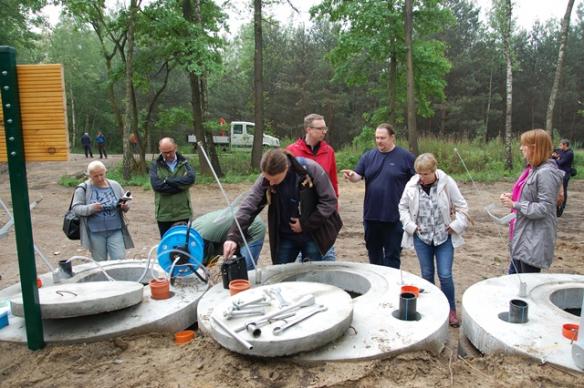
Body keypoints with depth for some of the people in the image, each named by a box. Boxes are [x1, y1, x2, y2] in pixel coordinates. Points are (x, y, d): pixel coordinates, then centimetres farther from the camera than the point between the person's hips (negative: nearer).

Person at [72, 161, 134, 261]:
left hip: (115, 230, 2)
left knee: (120, 260, -2)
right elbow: (75, 208, -5)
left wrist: (125, 206, -10)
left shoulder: (115, 185, 5)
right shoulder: (83, 188, -2)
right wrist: (91, 208, -22)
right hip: (95, 233, -1)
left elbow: (126, 203, 13)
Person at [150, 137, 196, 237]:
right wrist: (180, 185, -14)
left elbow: (191, 178, -15)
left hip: (183, 213, 1)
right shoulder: (155, 165, 2)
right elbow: (156, 184, -15)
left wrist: (168, 180, -15)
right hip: (164, 214, 0)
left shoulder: (184, 162, 5)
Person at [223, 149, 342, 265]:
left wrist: (305, 224, -16)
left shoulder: (311, 170, -22)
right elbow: (248, 207, -19)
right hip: (285, 237, 3)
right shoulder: (265, 179, -15)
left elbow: (329, 201, -15)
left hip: (313, 235, -2)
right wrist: (233, 237, -32)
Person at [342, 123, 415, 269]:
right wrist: (351, 176, -21)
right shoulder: (368, 156, 7)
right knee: (373, 251, 18)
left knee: (392, 254, 5)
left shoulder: (406, 157, -3)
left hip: (394, 217, -4)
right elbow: (358, 176, 2)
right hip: (371, 215, 4)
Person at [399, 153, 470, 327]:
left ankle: (451, 310, 17)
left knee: (445, 275, -2)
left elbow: (462, 206, -1)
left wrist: (455, 226, -8)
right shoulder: (412, 185, -5)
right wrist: (411, 226, -3)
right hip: (421, 237, 2)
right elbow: (403, 207, 6)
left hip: (444, 237, -1)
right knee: (427, 274, 11)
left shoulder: (447, 183, -9)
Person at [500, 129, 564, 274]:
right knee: (514, 275, 19)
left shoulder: (546, 172, -20)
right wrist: (513, 196, 3)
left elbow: (545, 208, -22)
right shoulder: (533, 169, 8)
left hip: (534, 239, -9)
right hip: (523, 235, 9)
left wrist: (514, 205, -20)